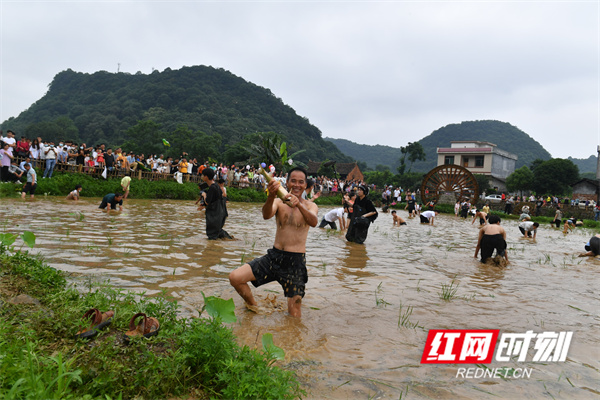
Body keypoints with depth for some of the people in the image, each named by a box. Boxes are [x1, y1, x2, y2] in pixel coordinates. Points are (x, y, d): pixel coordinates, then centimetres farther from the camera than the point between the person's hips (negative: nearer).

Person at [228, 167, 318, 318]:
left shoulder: (310, 206, 1)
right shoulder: (279, 202, 3)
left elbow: (314, 222, -22)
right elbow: (266, 215, -20)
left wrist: (299, 205, -41)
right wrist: (271, 197, -41)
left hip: (296, 261, -2)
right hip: (274, 256, 2)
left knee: (295, 315, -2)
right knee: (235, 278, -11)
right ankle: (253, 307, 15)